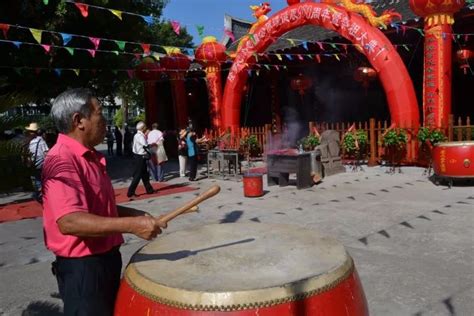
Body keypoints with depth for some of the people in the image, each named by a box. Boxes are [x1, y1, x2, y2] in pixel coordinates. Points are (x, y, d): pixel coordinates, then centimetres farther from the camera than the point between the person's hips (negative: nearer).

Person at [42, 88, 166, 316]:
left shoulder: (91, 157, 11)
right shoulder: (62, 160, -22)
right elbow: (69, 221, -34)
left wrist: (136, 215, 9)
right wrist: (130, 225, -35)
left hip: (106, 258, 10)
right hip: (82, 266, -10)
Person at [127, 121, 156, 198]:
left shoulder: (137, 135, 14)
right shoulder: (140, 136, -17)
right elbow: (145, 146, -24)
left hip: (141, 157, 10)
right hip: (140, 157, -10)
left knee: (145, 174, 16)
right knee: (138, 175, -5)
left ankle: (149, 189, 26)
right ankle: (130, 192, -1)